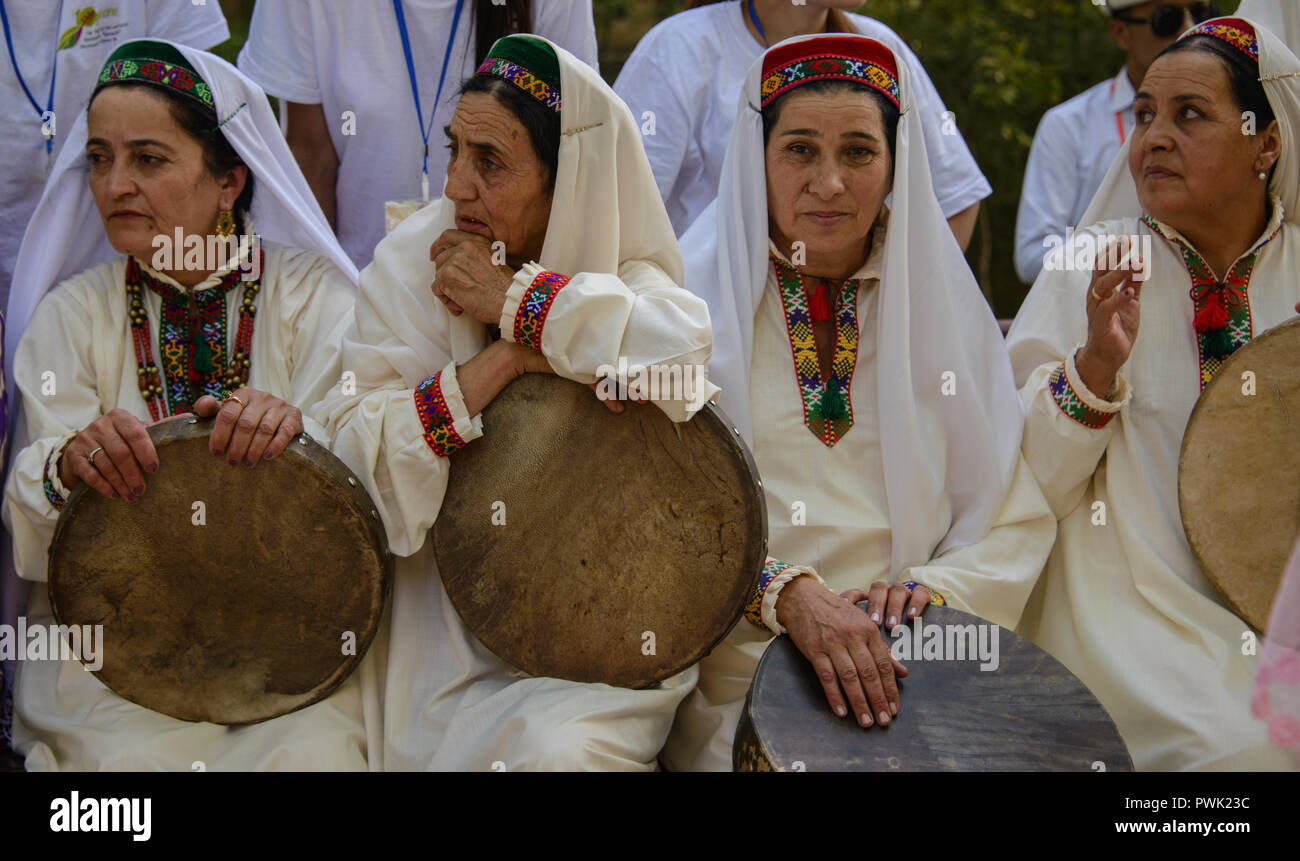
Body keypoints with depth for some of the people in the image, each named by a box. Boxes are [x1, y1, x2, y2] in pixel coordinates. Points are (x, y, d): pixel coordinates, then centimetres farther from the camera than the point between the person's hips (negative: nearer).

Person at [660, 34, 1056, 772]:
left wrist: (931, 588, -10)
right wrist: (788, 593, -22)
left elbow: (1018, 524, 9)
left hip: (915, 668, 3)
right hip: (737, 669, -3)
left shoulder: (941, 306, 9)